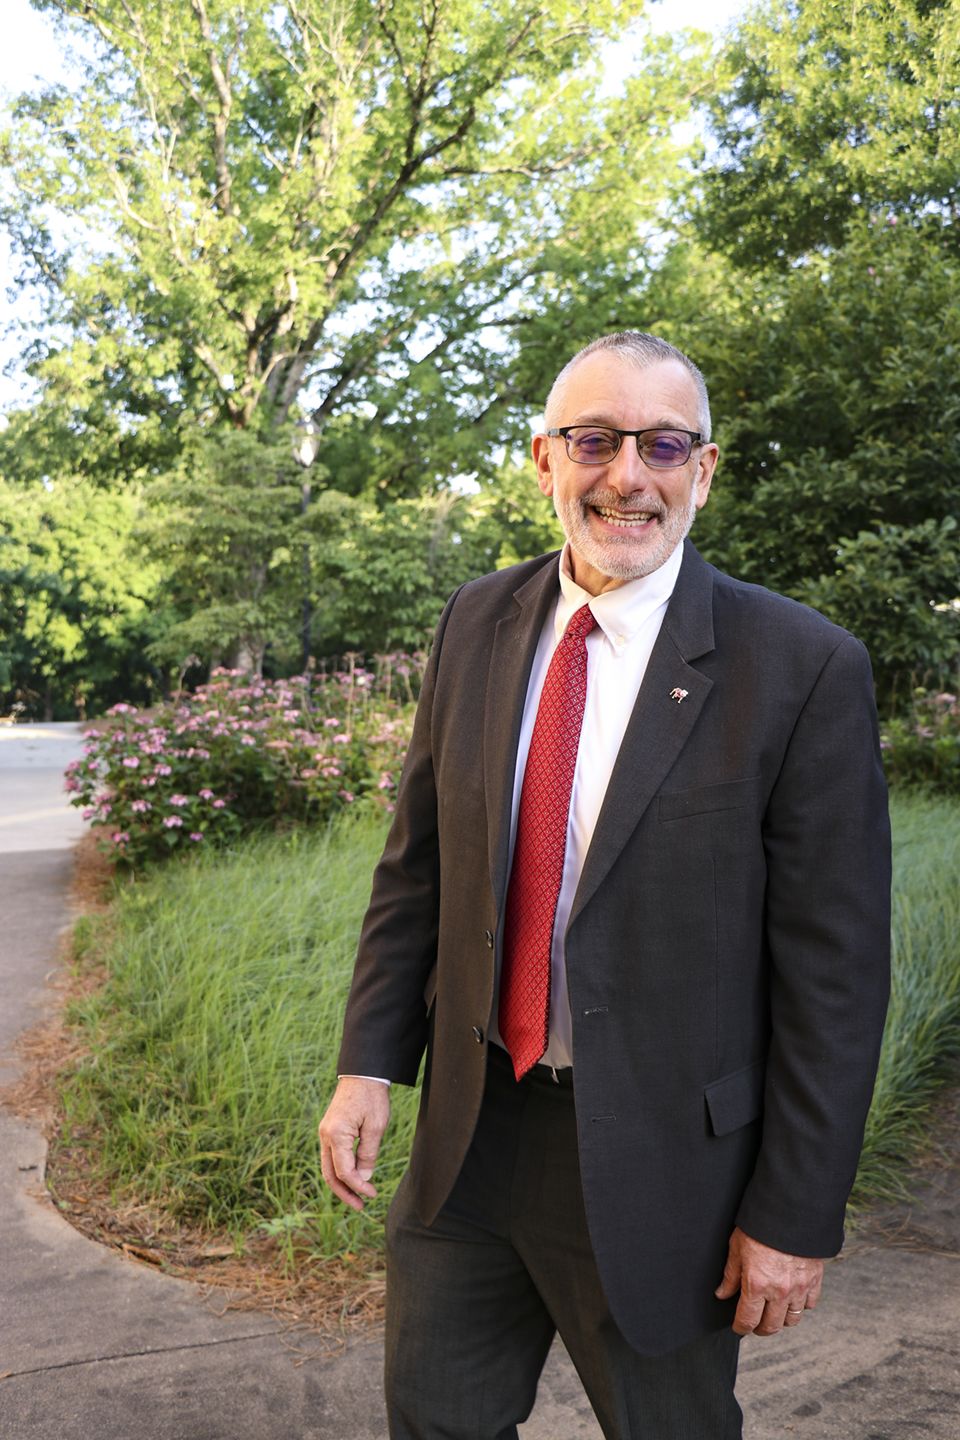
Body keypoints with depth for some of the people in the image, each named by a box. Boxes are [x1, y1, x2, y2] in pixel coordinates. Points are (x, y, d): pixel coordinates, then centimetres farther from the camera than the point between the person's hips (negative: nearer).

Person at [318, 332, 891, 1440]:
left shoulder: (803, 668, -15)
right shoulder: (477, 624, 1)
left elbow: (835, 966, -13)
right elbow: (417, 862, 7)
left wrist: (796, 1217, -11)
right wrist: (369, 1063, 2)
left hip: (659, 1161, -4)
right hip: (468, 1133, 5)